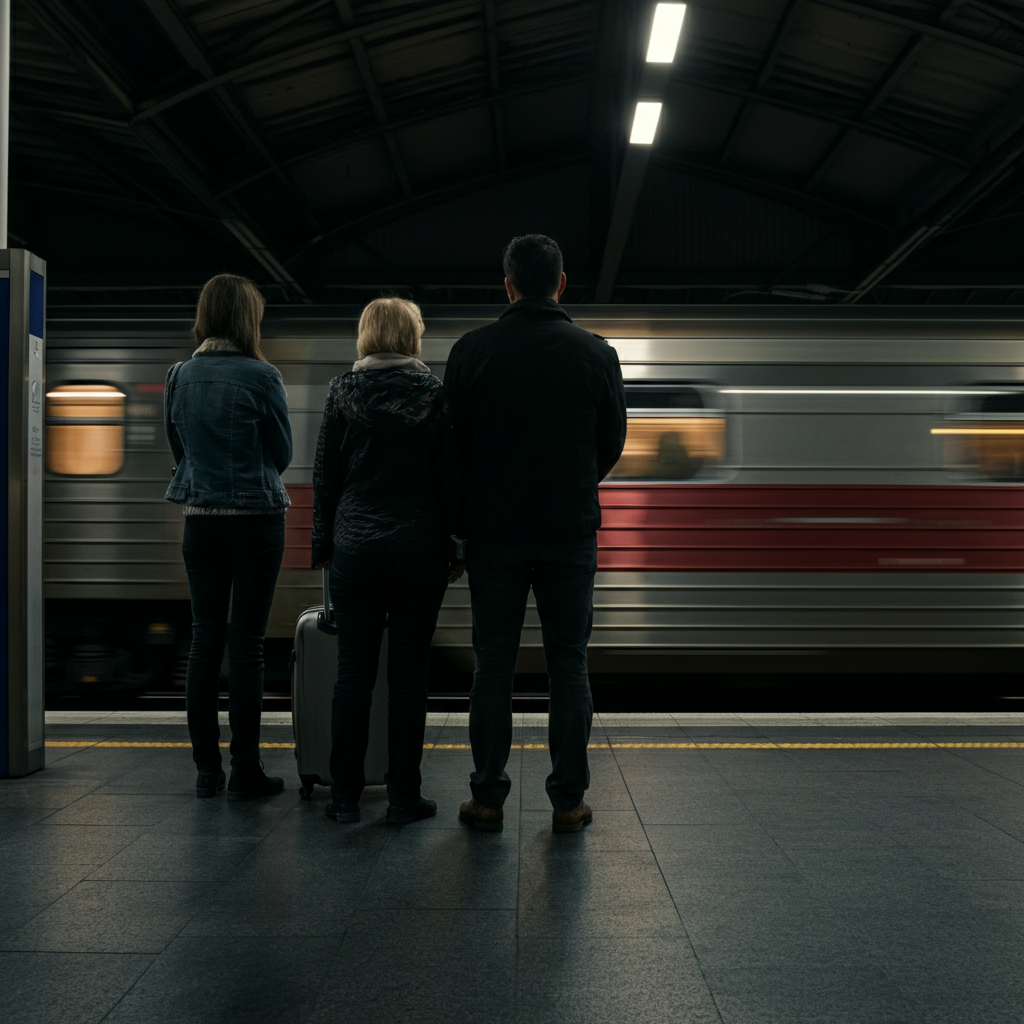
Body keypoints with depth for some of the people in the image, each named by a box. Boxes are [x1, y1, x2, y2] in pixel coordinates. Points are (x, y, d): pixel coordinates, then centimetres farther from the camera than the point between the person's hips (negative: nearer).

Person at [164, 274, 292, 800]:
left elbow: (176, 446, 14)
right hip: (255, 519, -4)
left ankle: (206, 768, 14)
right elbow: (283, 453, -2)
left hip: (200, 518, 4)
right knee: (246, 643, 0)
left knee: (204, 639, 10)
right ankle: (244, 771, 5)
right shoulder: (261, 377, -10)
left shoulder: (179, 376, 3)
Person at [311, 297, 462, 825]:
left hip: (355, 548, 1)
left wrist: (323, 544, 13)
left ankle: (345, 796, 12)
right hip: (419, 549, -1)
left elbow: (324, 477, 4)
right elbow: (448, 478, -2)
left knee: (353, 672, 7)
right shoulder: (434, 394, -2)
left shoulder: (342, 391, 1)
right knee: (408, 674, 4)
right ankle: (403, 797, 9)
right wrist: (455, 548, 5)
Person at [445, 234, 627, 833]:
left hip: (493, 531, 0)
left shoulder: (472, 350, -3)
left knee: (493, 667, 7)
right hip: (571, 534, 0)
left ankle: (488, 800, 12)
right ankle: (569, 802, 12)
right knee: (569, 667, 7)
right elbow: (613, 442, 6)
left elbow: (453, 441, 1)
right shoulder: (595, 352, -2)